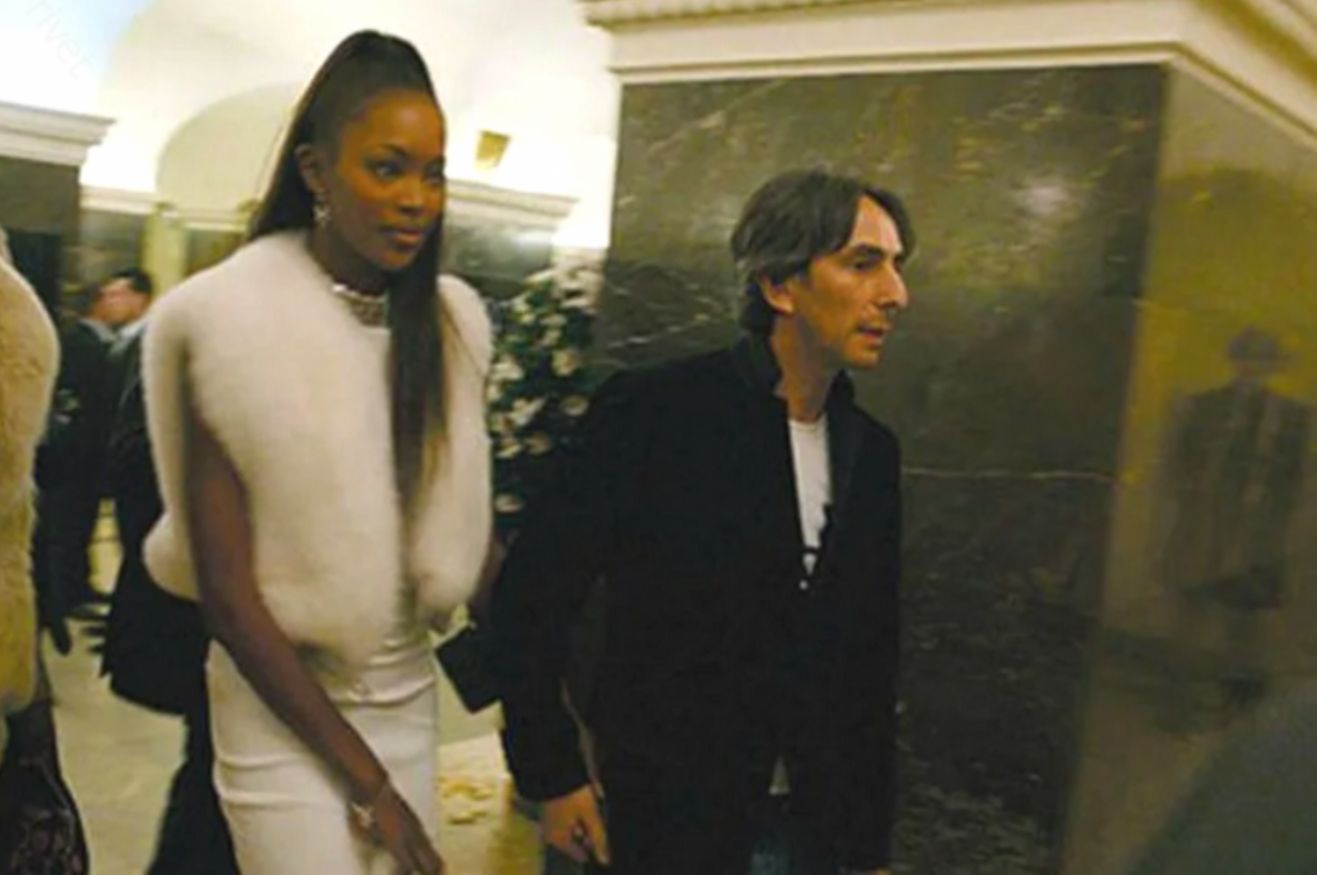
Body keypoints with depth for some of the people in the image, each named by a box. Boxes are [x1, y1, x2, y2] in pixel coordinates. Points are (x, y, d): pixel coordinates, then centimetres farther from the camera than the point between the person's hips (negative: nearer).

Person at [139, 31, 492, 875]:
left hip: (411, 700, 5)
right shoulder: (229, 321, -14)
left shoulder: (453, 322, 0)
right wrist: (362, 778, -11)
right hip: (284, 714, -4)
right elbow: (225, 589, -14)